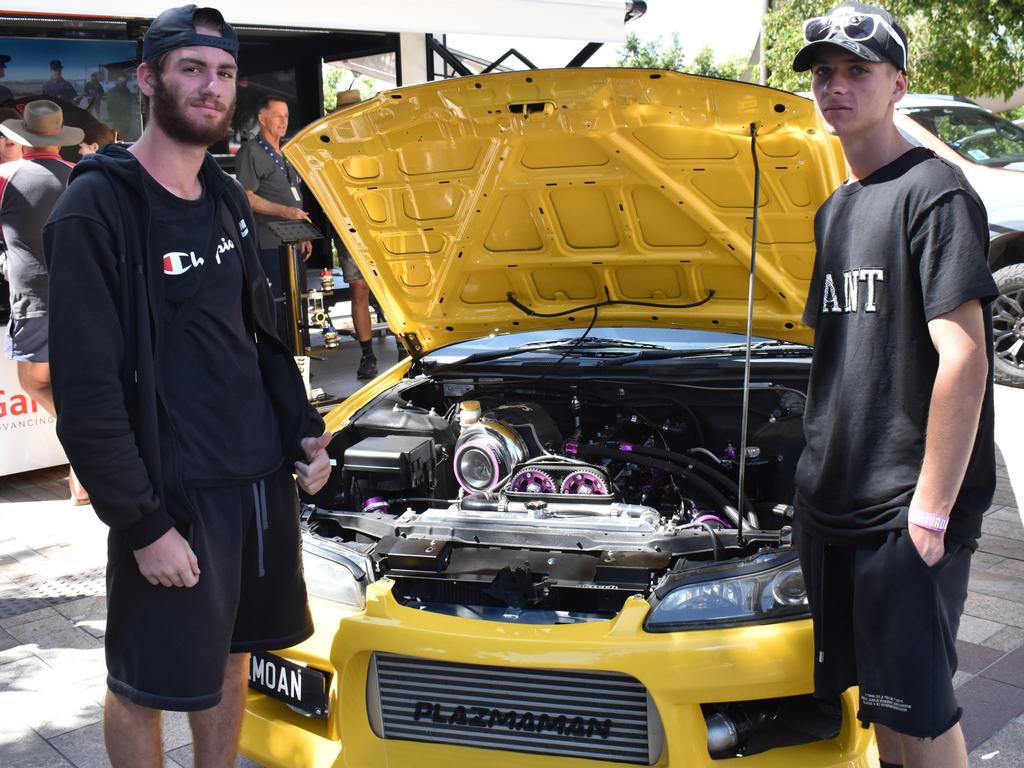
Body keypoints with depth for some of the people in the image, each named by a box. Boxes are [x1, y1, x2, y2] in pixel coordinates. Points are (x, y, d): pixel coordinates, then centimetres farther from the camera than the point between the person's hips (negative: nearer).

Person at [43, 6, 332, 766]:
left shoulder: (227, 199, 10)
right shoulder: (98, 208, -14)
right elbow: (87, 388, -18)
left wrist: (302, 431, 7)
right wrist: (143, 524, -19)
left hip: (263, 478, 7)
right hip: (175, 495, -7)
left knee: (229, 655, 20)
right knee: (142, 683, 9)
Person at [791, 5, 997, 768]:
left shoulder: (932, 192, -10)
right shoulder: (835, 210, 16)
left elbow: (963, 358, -17)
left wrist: (931, 511, -19)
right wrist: (821, 470, 15)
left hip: (905, 509, -8)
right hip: (834, 503, 8)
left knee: (917, 705, 0)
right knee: (878, 697, 16)